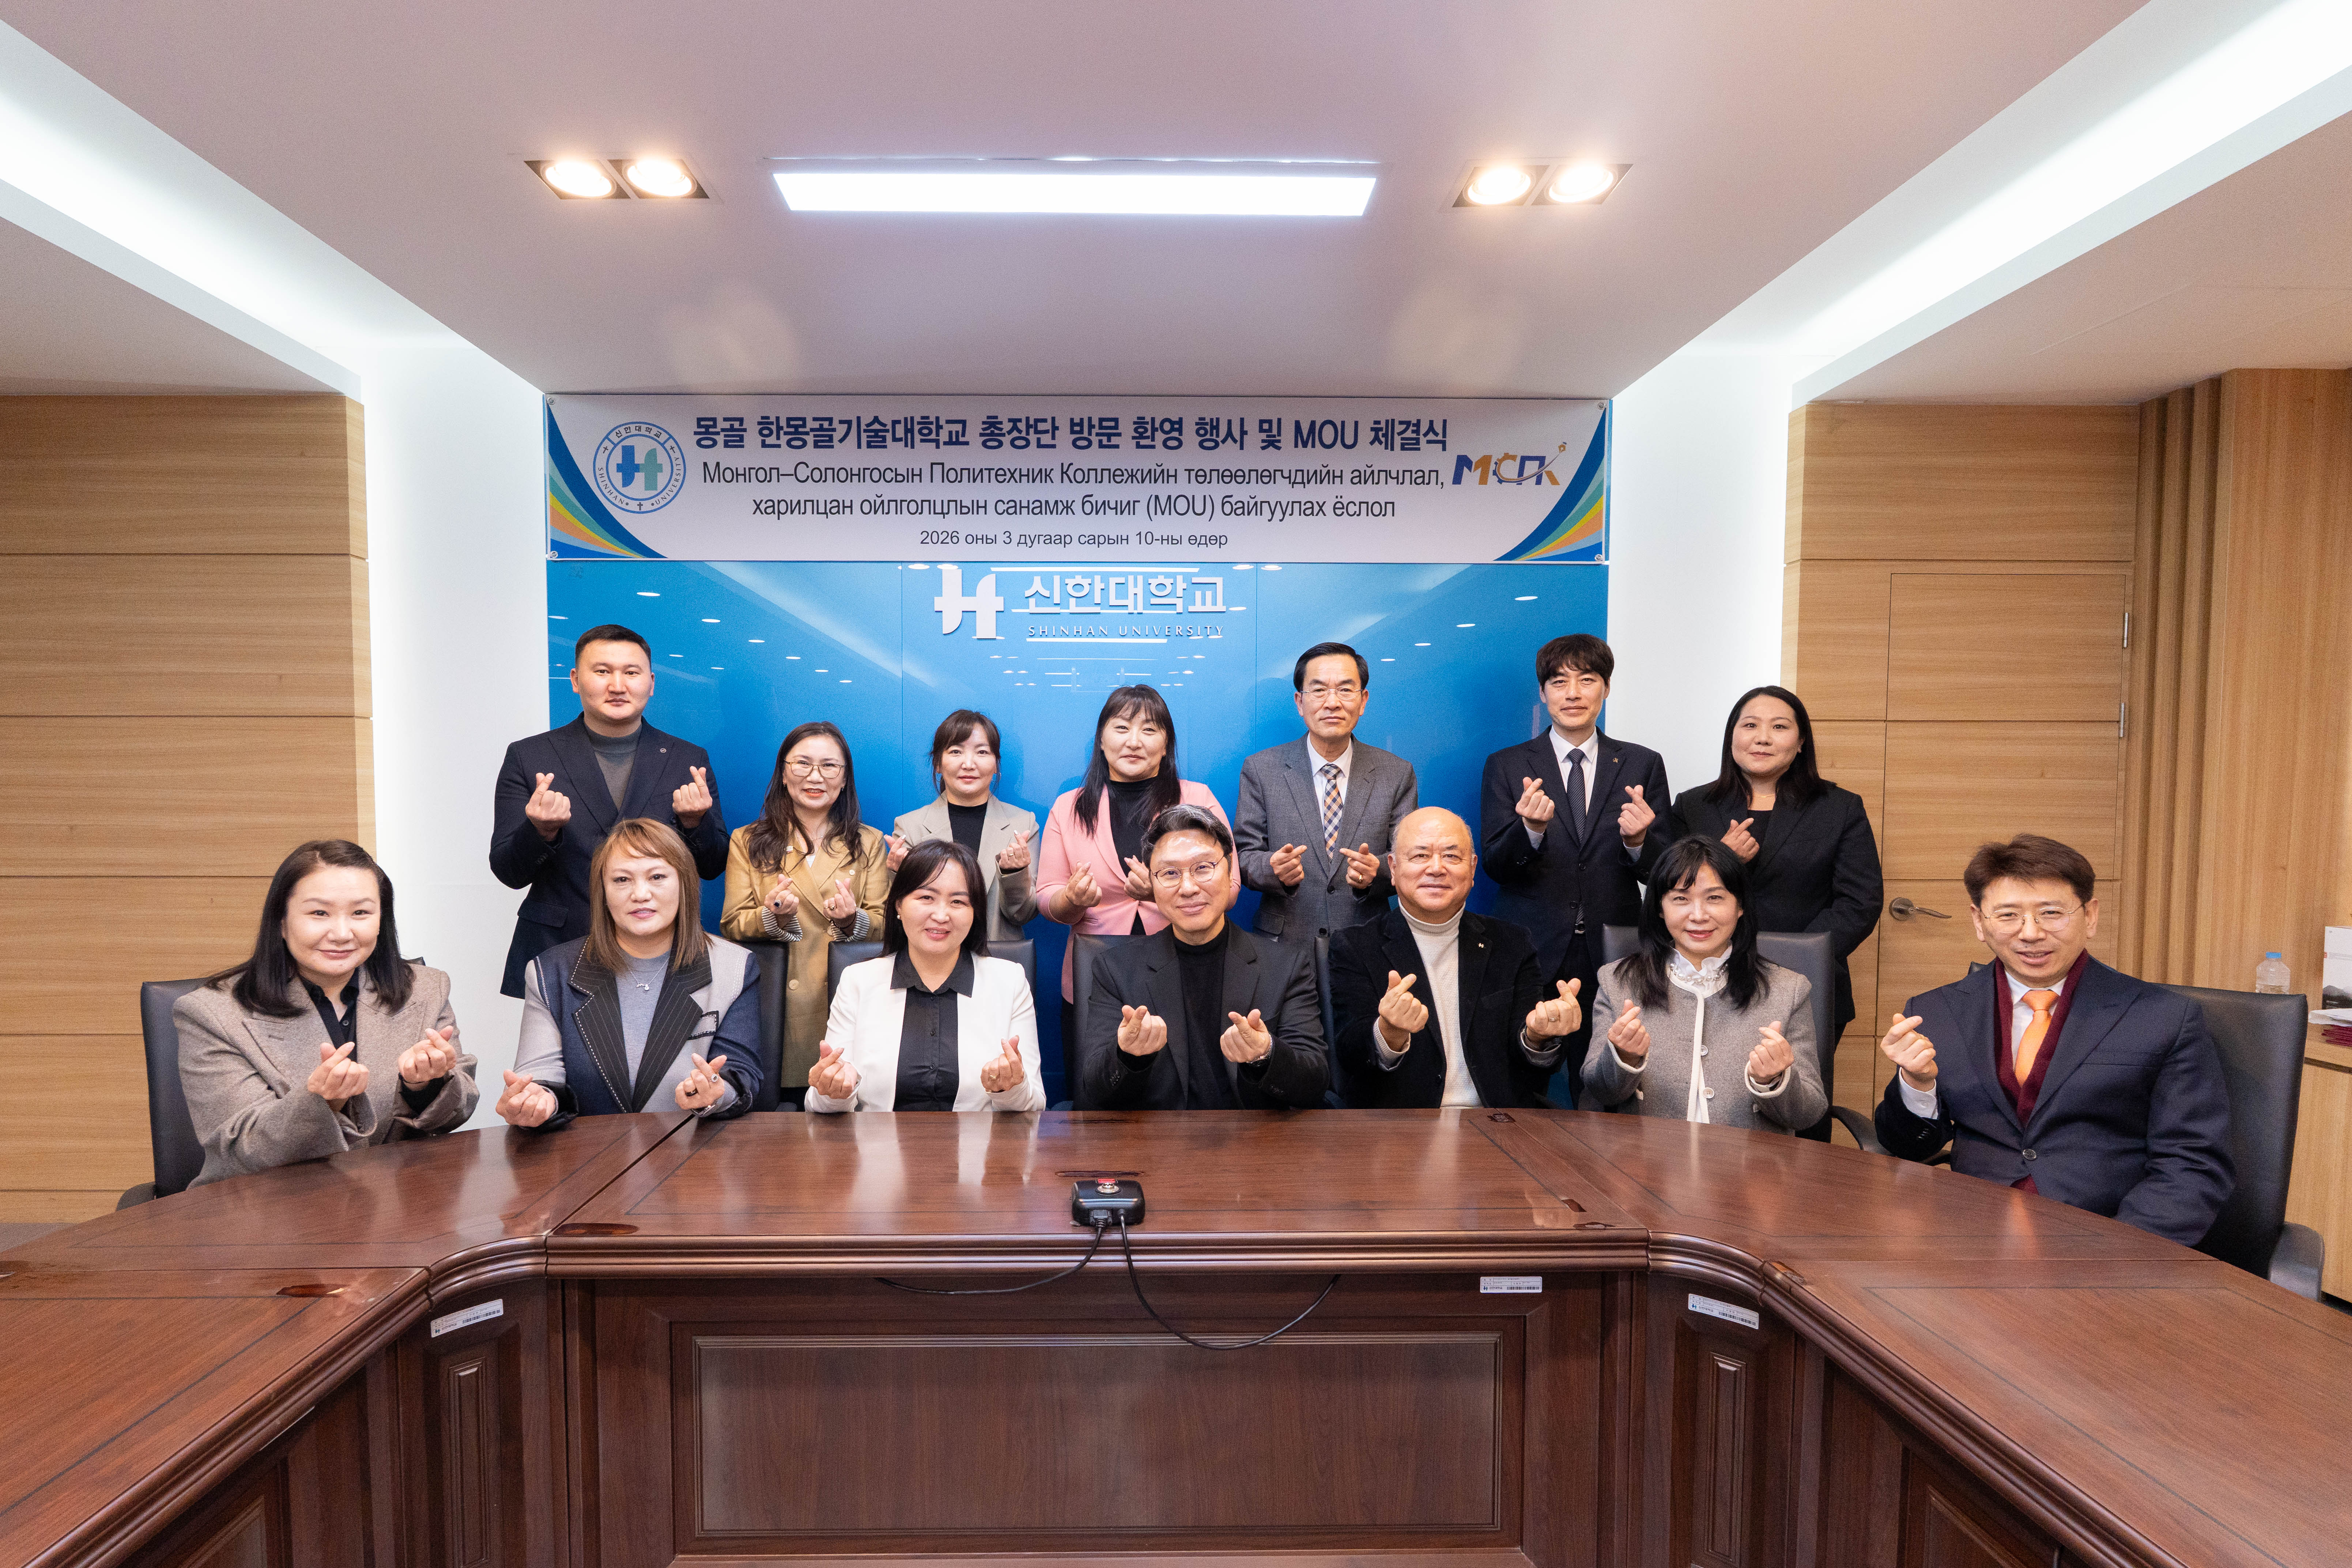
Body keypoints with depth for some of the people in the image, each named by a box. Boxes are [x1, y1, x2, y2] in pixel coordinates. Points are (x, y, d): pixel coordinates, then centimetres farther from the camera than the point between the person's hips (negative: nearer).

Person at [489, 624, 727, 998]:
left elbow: (712, 868, 3)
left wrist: (695, 823, -17)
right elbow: (508, 872, -1)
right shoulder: (528, 758, 3)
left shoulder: (689, 760, 4)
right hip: (555, 959, 0)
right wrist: (541, 831, -21)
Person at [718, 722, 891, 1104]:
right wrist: (774, 916, -17)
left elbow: (884, 926, 4)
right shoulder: (748, 842, 11)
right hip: (774, 1006, 0)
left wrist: (852, 921, -18)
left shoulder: (869, 844, 12)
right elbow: (731, 927, 3)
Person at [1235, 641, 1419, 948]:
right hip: (1283, 943, 0)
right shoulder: (1260, 770, 4)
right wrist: (1273, 868, -19)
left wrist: (1377, 871, -16)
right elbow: (1244, 856, 4)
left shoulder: (1397, 774, 6)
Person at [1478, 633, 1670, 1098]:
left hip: (1614, 960, 1)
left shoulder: (1643, 766, 9)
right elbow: (1495, 866, -1)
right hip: (1530, 956, -1)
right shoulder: (1506, 767, 6)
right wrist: (1530, 829, -21)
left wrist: (1639, 841, -17)